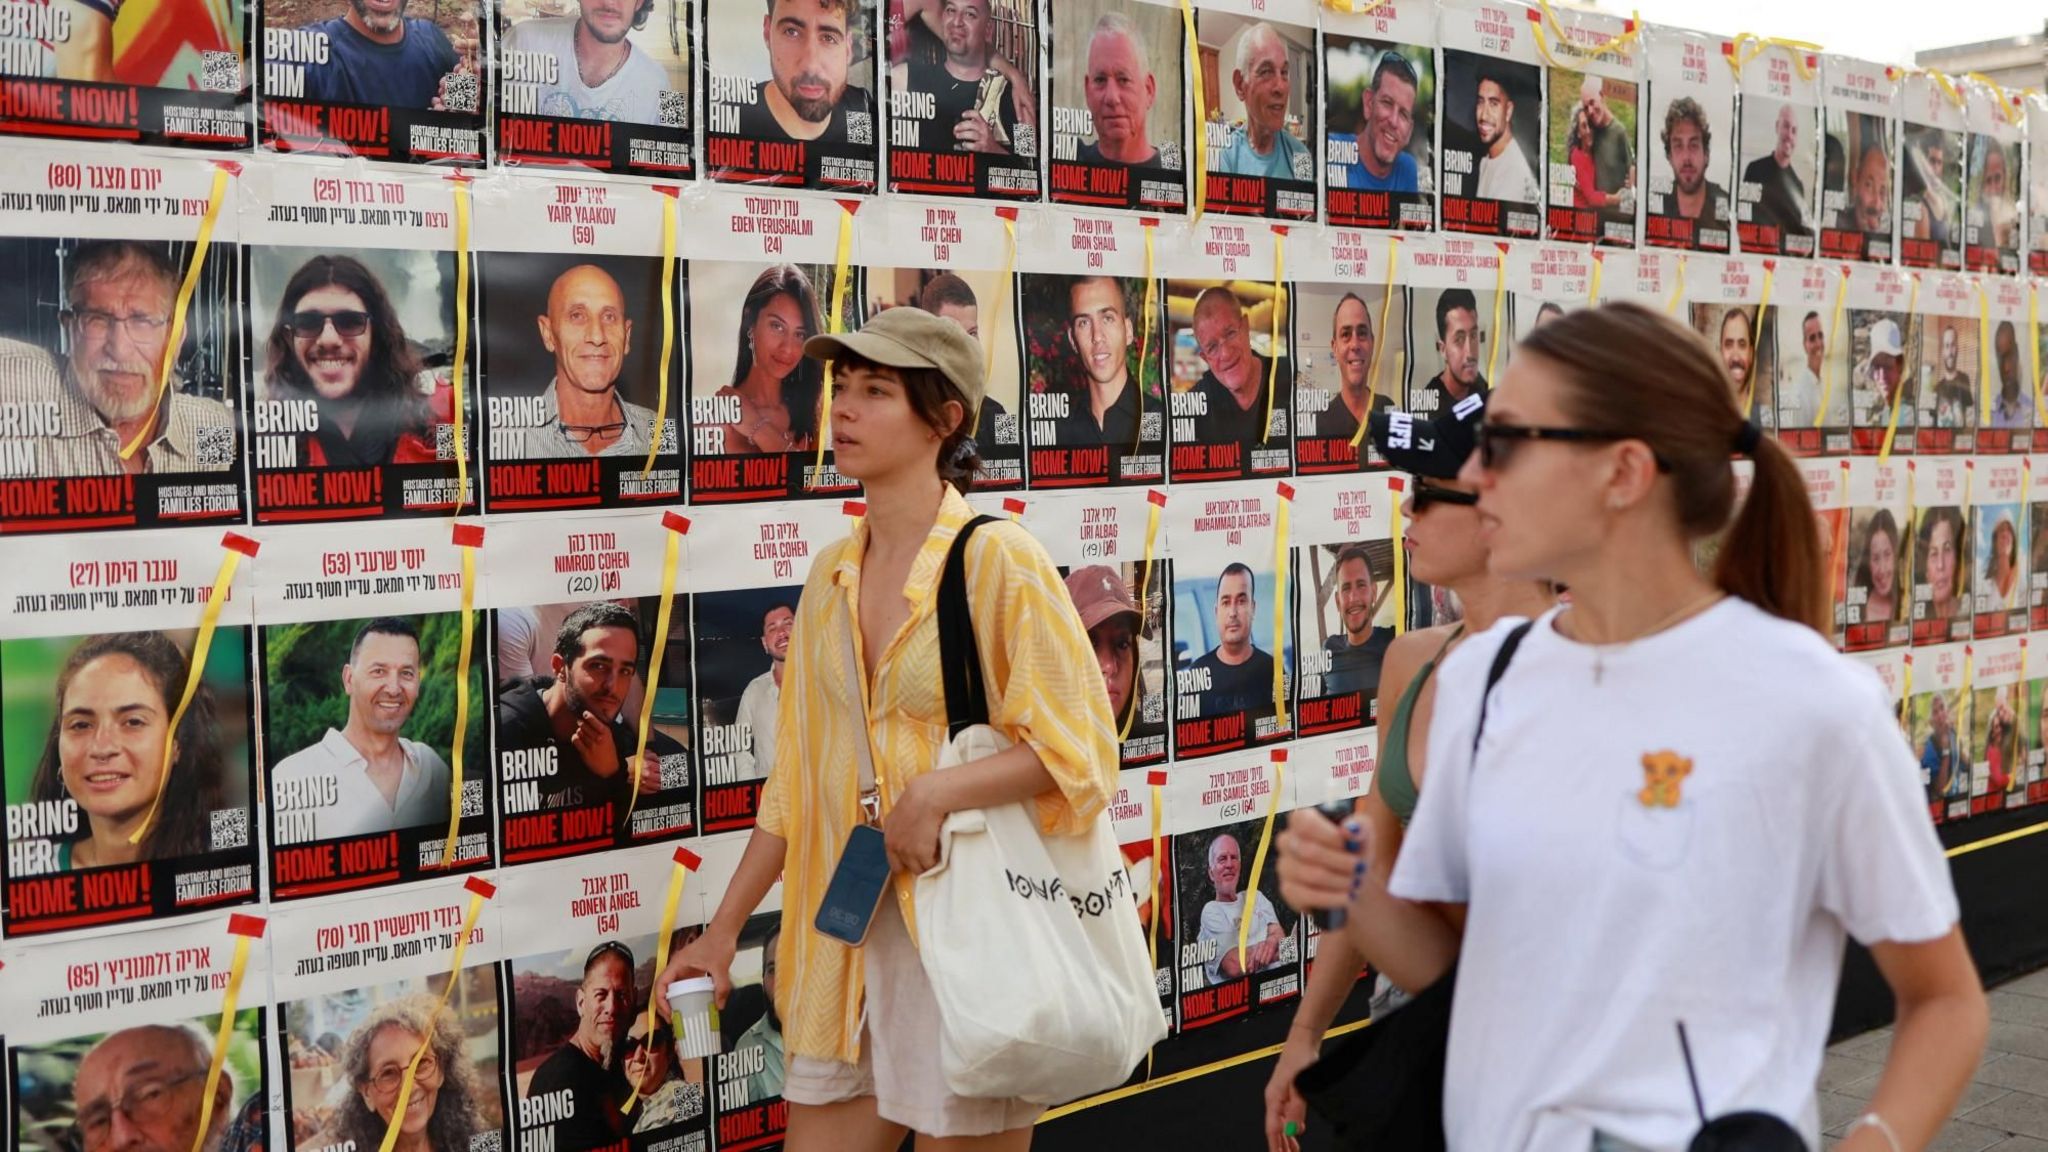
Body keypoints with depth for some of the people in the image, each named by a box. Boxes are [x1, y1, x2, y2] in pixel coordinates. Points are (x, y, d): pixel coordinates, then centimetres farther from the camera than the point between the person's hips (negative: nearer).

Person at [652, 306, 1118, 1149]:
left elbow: (1079, 746, -13)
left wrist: (934, 794, -23)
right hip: (848, 929, 6)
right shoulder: (833, 575, 6)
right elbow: (798, 775, 11)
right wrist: (724, 927, 10)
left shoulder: (997, 559, -11)